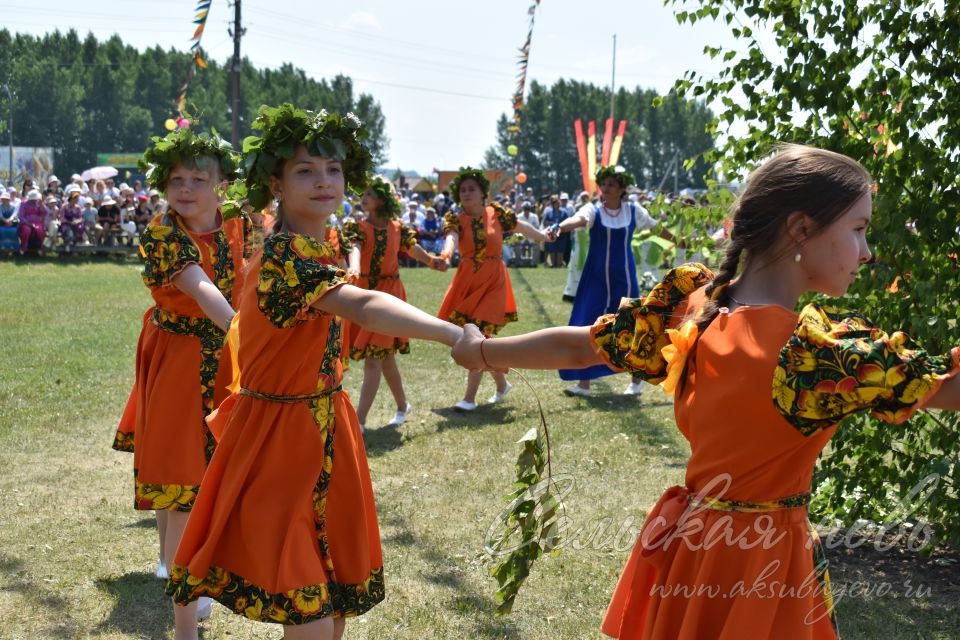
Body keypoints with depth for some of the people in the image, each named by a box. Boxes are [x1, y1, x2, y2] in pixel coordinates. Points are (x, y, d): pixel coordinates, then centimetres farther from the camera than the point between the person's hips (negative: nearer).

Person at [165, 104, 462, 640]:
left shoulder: (321, 246, 4)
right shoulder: (285, 259, -26)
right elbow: (364, 307, -44)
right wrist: (452, 334, -55)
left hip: (325, 428, 9)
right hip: (280, 437, -9)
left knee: (336, 596, 16)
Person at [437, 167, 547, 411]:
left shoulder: (496, 212, -2)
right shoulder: (455, 219, -2)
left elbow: (520, 226, 13)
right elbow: (451, 236, -24)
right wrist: (447, 252, -47)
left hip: (493, 281, -3)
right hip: (467, 281, 3)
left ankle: (470, 398, -5)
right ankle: (501, 383, 32)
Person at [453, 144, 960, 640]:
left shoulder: (688, 306, -6)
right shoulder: (823, 347, -25)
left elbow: (574, 347, 5)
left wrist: (481, 350, 20)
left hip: (690, 543, 7)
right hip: (761, 559, -6)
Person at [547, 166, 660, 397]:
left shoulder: (634, 211, -1)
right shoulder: (593, 210, -8)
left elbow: (655, 227, 15)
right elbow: (579, 219, -30)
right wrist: (560, 227, -52)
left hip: (624, 278, 1)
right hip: (596, 279, -1)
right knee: (587, 326, -4)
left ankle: (637, 379, 23)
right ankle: (583, 383, 4)